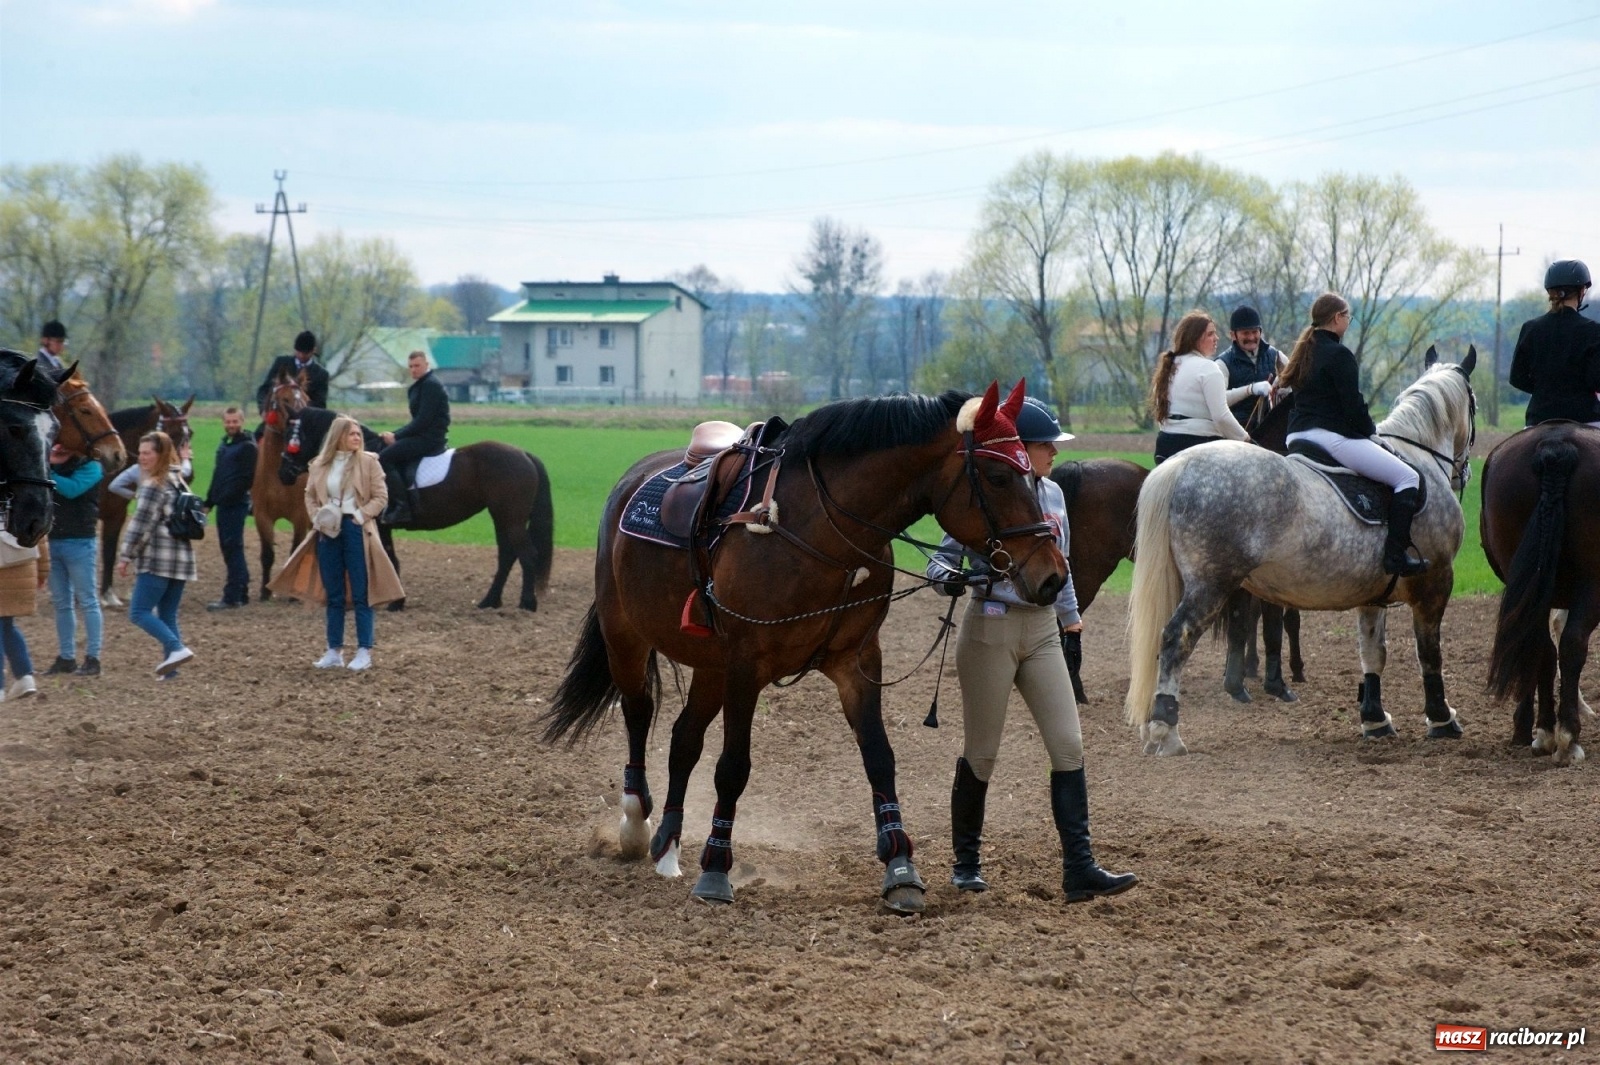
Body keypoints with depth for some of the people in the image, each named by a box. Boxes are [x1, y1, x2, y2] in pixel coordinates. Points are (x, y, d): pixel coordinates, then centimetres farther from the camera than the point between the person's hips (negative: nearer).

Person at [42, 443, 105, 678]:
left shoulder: (89, 466, -6)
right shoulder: (50, 466, 12)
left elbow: (72, 488, -22)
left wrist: (47, 473, -17)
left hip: (79, 542, -6)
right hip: (52, 541, 6)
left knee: (87, 601, -1)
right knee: (61, 604, 11)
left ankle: (92, 659, 0)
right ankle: (65, 658, 16)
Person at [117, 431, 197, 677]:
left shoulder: (154, 486, -11)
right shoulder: (179, 483, 17)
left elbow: (141, 525, -14)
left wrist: (126, 556, -7)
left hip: (157, 560, -9)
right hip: (182, 558, 9)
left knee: (139, 612, -7)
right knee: (168, 616, 11)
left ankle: (177, 648, -21)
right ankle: (170, 666, 6)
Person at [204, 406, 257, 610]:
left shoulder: (247, 446, -9)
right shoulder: (224, 444, 19)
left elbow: (247, 478, -17)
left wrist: (227, 497, -22)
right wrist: (209, 501, 16)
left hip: (236, 504, -10)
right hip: (223, 504, 10)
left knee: (233, 548, -10)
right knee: (228, 547, 13)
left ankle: (232, 597, -10)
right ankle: (241, 593, 21)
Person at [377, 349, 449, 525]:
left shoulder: (431, 385, -12)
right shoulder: (418, 387, 20)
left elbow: (423, 420, -19)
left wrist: (397, 436, -14)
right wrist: (395, 435, 5)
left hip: (430, 438, -11)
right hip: (421, 436, 11)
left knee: (384, 458, -20)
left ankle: (402, 508, -22)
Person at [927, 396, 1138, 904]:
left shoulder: (1053, 494, 9)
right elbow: (944, 554, -12)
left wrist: (1069, 614, 25)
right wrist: (946, 576, -33)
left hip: (1043, 630, 6)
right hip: (991, 628, -6)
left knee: (1069, 747, -4)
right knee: (981, 752, 5)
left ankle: (1079, 869, -7)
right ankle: (966, 861, 22)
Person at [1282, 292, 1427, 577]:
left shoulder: (1305, 352, 16)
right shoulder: (1339, 355, -12)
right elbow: (1353, 405, -15)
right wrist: (1371, 431, 3)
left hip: (1297, 435, 10)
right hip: (1334, 436, -10)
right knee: (1408, 478, -6)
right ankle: (1396, 556, -16)